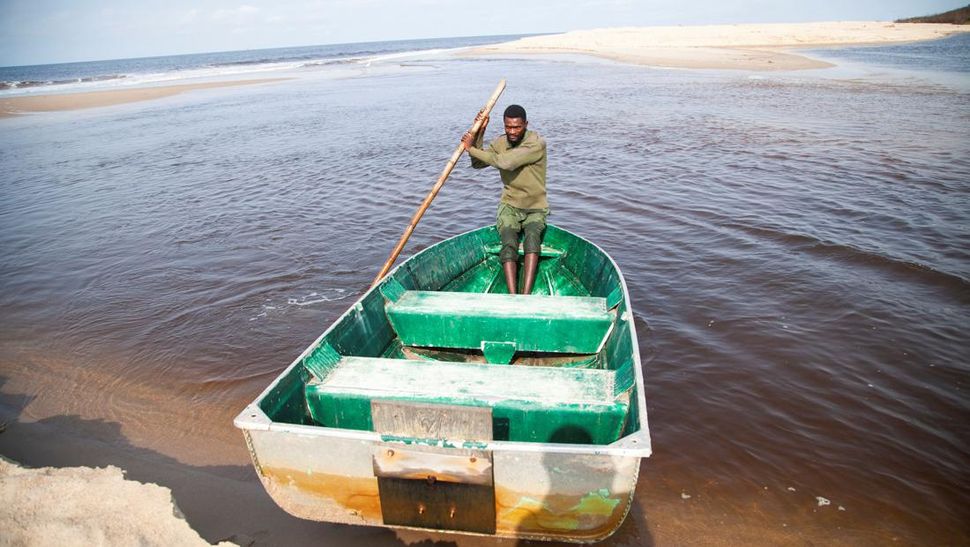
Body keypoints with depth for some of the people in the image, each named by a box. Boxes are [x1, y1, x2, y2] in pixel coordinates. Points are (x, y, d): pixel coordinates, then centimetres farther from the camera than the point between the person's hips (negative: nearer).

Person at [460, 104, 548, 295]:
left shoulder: (537, 143, -18)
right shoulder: (500, 142, 3)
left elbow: (505, 162, -29)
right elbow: (478, 164, 8)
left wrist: (471, 149, -20)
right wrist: (480, 132, -4)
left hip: (535, 209, -3)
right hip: (509, 206, 3)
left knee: (532, 236, -34)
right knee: (509, 244, -25)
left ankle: (526, 295, -43)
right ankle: (512, 297, -40)